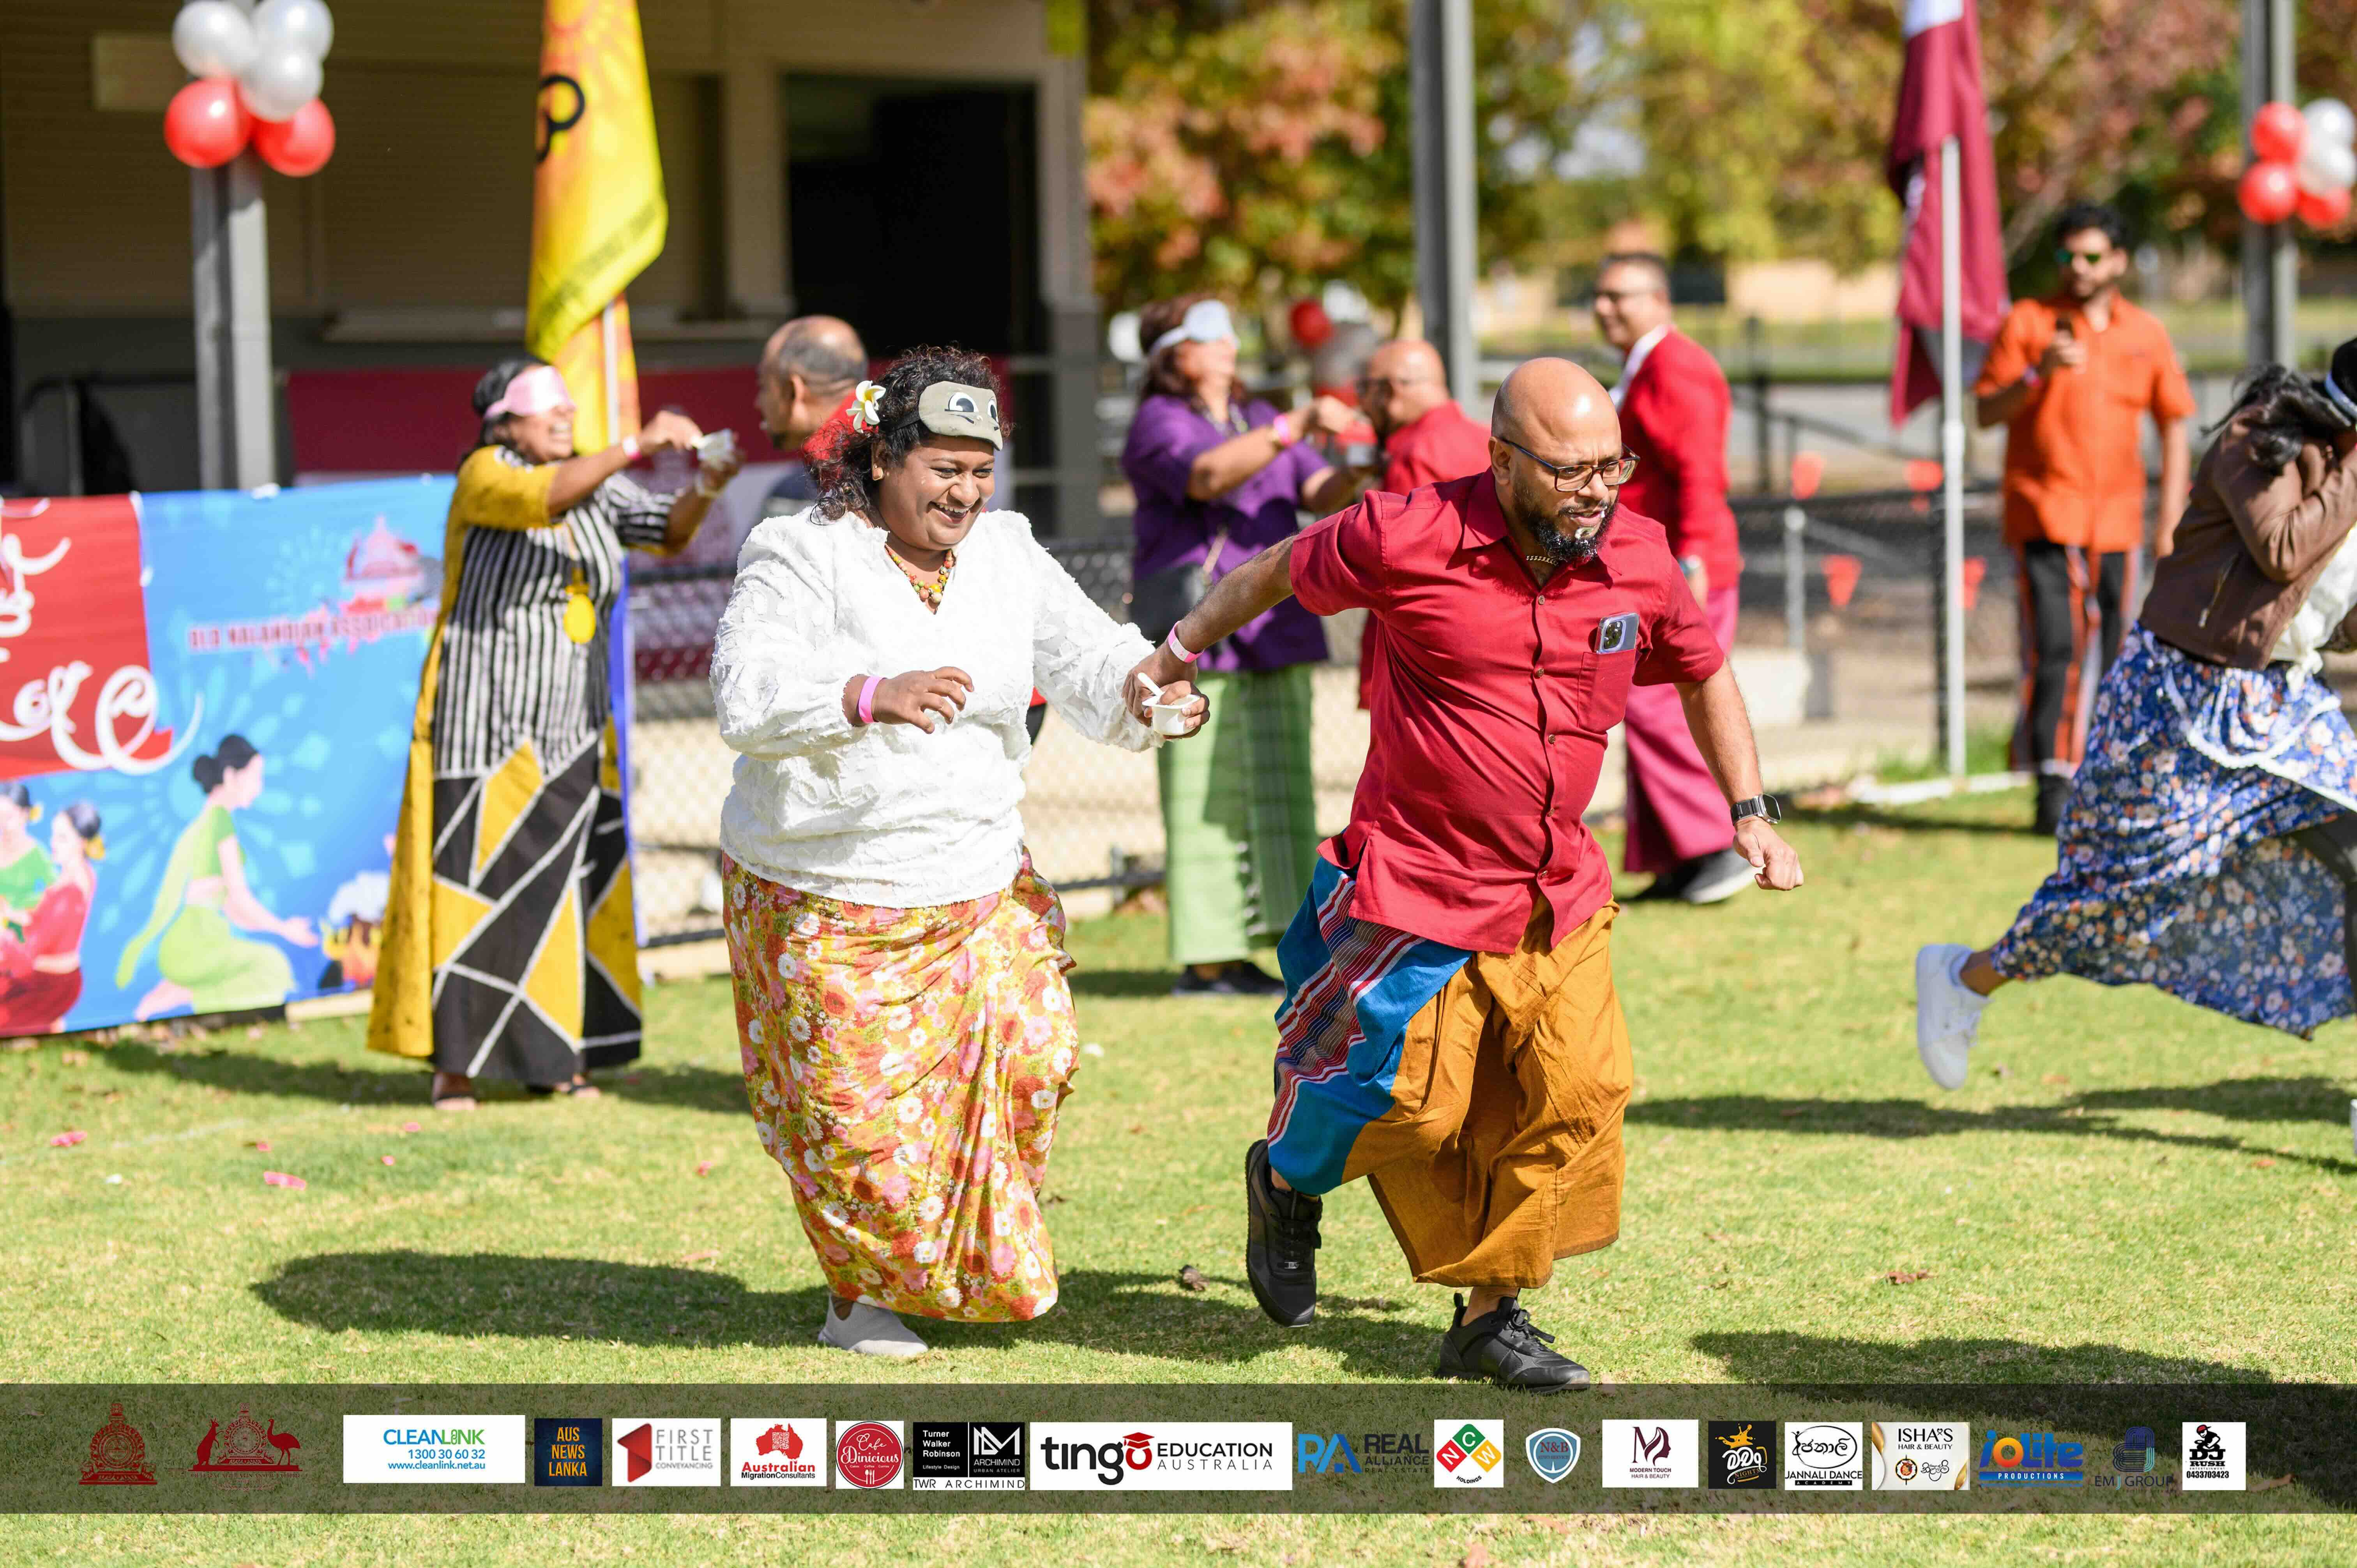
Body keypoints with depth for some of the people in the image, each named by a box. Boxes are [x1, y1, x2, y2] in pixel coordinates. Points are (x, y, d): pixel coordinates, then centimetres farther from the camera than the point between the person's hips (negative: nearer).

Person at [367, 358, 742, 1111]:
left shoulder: (597, 484, 10)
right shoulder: (485, 474, -8)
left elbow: (669, 532, 3)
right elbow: (545, 498, -28)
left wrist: (706, 486, -17)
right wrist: (636, 445, -34)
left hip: (570, 724, 6)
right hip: (487, 717, -6)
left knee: (563, 881, 5)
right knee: (477, 879, -6)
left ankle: (553, 1058, 10)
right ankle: (453, 1066, -3)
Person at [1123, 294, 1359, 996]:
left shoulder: (1258, 419, 21)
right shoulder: (1158, 423, -1)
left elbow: (1317, 494, 9)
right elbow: (1207, 474, -22)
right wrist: (1296, 427, -30)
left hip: (1274, 629, 7)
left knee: (1278, 787, 3)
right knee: (1206, 796, -8)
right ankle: (1205, 960, -7)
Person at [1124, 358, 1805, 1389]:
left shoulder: (1639, 559, -3)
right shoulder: (1410, 541, -16)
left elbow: (1704, 675, 16)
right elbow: (1275, 574, 3)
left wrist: (1750, 813, 11)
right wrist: (1176, 655, 14)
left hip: (1560, 897, 4)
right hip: (1418, 879, -4)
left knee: (1581, 1090, -5)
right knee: (1407, 1104, 0)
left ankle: (1491, 1315, 10)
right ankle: (1286, 1178, 34)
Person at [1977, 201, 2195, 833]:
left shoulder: (2147, 334, 10)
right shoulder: (2028, 322, 2)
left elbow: (2173, 426, 14)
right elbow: (1985, 412, -1)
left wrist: (2170, 519, 6)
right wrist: (2038, 373, -18)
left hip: (2117, 518, 3)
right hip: (2045, 513, -3)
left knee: (2118, 651, 5)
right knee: (2053, 647, -13)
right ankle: (2053, 782, -12)